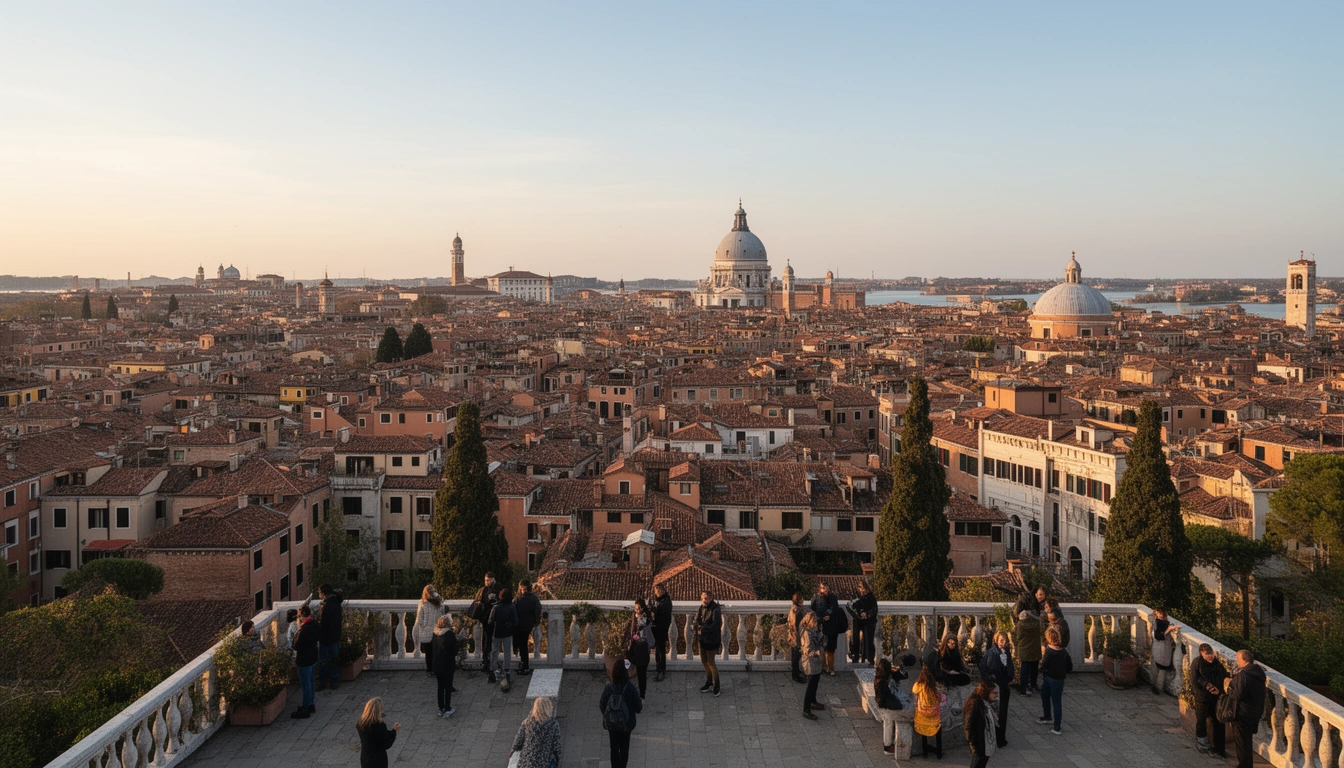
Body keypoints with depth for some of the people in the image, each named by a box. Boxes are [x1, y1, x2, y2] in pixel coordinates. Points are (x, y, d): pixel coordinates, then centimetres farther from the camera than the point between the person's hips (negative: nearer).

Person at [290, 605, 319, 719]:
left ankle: (305, 710, 13)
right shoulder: (314, 624, 0)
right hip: (312, 657, 9)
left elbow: (297, 646, -25)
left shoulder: (305, 629, -28)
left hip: (304, 660, -9)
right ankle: (310, 705, 35)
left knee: (305, 685, 3)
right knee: (310, 682, 22)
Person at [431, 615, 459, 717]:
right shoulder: (450, 634, -18)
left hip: (437, 664, 5)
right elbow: (455, 649, -12)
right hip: (448, 665, -5)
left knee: (440, 687, 15)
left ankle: (441, 709, 21)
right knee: (448, 687, 7)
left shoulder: (434, 634, -1)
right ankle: (447, 709, 10)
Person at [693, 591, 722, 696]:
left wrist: (702, 629, -18)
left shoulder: (715, 610, -20)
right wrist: (699, 627, -17)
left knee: (711, 662, -1)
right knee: (704, 661, 17)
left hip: (712, 639, -8)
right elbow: (697, 620, 4)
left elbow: (715, 626, -25)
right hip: (703, 639, 8)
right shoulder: (702, 608, 2)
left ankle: (716, 685, 14)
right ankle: (709, 682, 35)